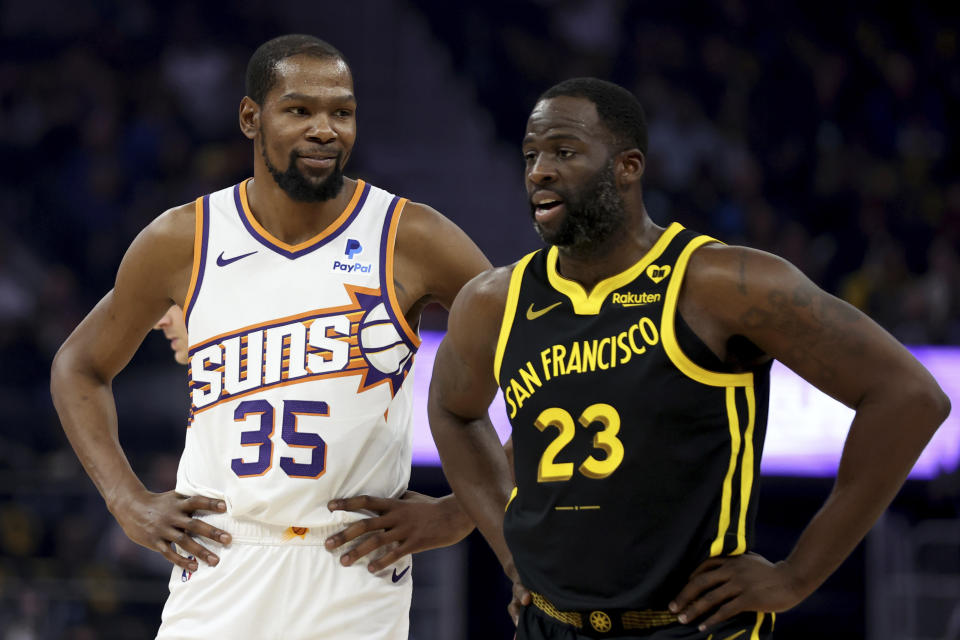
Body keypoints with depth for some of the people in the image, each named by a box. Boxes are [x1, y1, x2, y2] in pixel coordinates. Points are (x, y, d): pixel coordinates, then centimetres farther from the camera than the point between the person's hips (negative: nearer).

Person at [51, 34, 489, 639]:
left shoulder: (411, 240, -4)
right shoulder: (180, 242, 2)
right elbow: (80, 366, 17)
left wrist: (459, 513, -3)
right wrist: (129, 502, 6)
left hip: (358, 574, -1)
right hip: (220, 567, 1)